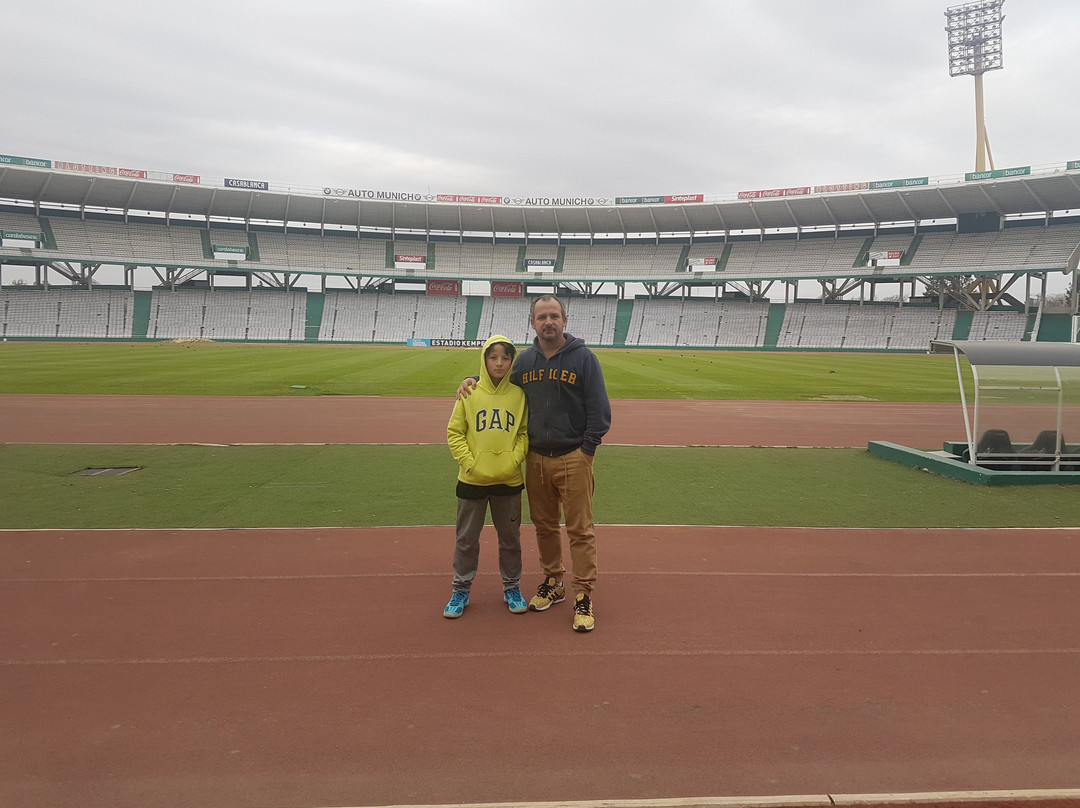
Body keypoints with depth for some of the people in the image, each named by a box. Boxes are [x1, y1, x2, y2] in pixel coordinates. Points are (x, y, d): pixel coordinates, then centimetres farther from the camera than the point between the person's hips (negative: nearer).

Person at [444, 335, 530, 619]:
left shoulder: (519, 395, -2)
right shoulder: (469, 393, -5)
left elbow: (525, 432, 3)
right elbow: (454, 432, -2)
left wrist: (514, 459, -11)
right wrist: (469, 462, -11)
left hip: (509, 480, 1)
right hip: (472, 480, -1)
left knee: (510, 537, 13)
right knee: (467, 538, 10)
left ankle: (511, 587, 30)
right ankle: (461, 590, 26)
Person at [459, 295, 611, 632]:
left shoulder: (584, 357, -5)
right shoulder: (525, 360, 9)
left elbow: (600, 409, -5)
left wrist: (587, 449, -10)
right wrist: (475, 380, 7)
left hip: (573, 459, -4)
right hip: (535, 459, 5)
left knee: (580, 529, -1)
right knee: (544, 525, 14)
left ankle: (583, 596, 8)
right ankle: (553, 583, 30)